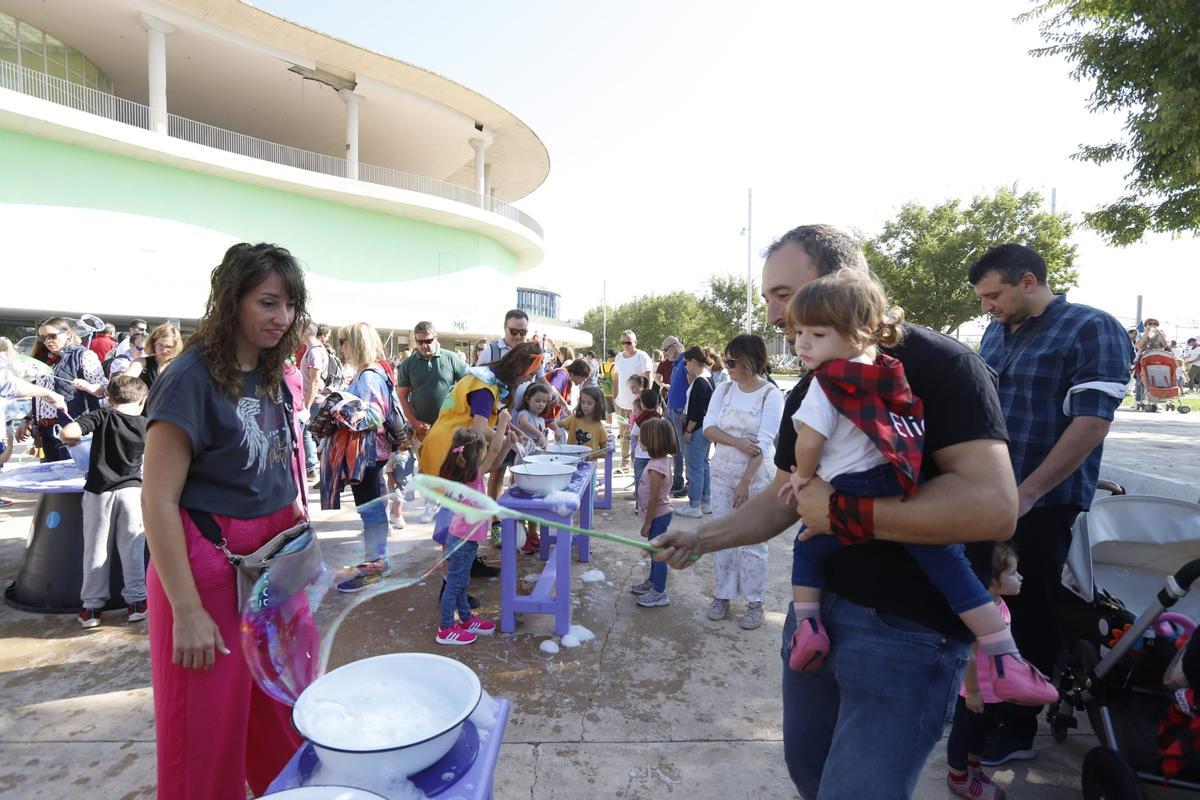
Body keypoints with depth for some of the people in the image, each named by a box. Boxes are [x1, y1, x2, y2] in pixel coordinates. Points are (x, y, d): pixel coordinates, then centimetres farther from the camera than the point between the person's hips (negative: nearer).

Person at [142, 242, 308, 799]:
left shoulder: (277, 377, 4)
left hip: (275, 558, 7)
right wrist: (187, 610, -17)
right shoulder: (191, 378, -16)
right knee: (210, 723, 11)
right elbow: (157, 500, -18)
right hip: (211, 566, -6)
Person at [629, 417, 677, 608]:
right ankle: (652, 582, 39)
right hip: (659, 514, 10)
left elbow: (654, 498, -24)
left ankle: (659, 593, 12)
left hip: (658, 516, -10)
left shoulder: (656, 467, -26)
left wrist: (647, 523, -17)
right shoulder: (661, 461, 4)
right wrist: (649, 521, 19)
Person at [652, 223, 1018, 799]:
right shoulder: (810, 391, 8)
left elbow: (992, 505, -27)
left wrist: (842, 512, -23)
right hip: (817, 605, 8)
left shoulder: (935, 363, -16)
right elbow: (783, 499, 13)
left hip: (908, 630, -7)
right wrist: (699, 539, 2)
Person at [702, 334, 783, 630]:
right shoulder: (724, 389, 3)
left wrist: (745, 483, -20)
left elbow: (763, 443, -16)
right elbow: (708, 428, -4)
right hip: (722, 472, 4)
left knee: (753, 539, 3)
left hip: (756, 475, -4)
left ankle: (754, 602, 17)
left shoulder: (771, 395, -11)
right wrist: (739, 442, -20)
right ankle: (722, 595, 23)